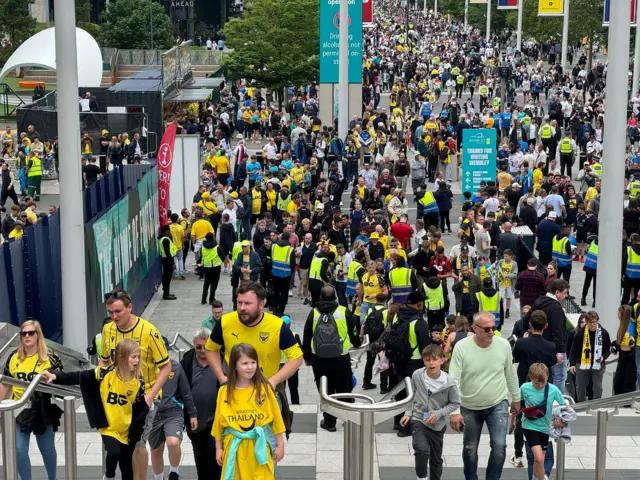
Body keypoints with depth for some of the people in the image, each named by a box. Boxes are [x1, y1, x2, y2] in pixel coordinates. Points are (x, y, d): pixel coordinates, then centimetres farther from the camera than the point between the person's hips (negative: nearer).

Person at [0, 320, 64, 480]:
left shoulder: (49, 357, -6)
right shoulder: (14, 357, 3)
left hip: (42, 410, -2)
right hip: (19, 410, 2)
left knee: (47, 448, 12)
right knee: (19, 450, -1)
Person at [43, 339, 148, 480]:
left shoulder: (138, 382, -9)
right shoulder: (105, 374, -15)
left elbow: (140, 410, -4)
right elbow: (79, 377, -16)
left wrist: (135, 434, -7)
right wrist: (56, 376, -28)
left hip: (126, 431, 3)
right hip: (109, 428, -3)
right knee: (114, 453, -29)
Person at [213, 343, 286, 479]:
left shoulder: (264, 389, -3)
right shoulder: (224, 391, 0)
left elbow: (275, 419, 2)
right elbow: (219, 422, 7)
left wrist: (280, 445, 3)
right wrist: (218, 448, 9)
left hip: (259, 445, -1)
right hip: (234, 447, 1)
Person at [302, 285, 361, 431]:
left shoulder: (314, 313, -4)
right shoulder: (344, 312, -8)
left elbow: (306, 338, 3)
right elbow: (354, 334, 2)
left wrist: (307, 357, 17)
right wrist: (357, 343, 26)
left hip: (319, 361, 1)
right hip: (341, 360, -1)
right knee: (344, 391, 13)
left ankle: (329, 421, 16)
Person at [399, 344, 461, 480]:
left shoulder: (449, 382, -17)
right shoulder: (417, 375, -12)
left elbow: (455, 403, -5)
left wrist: (438, 414, -16)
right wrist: (408, 413, -1)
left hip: (437, 425, 1)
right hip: (418, 420, -1)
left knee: (436, 459, 14)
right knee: (422, 450, -25)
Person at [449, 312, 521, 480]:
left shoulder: (504, 345, -12)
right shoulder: (461, 347, -19)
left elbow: (511, 374, 4)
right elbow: (453, 381, -19)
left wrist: (516, 398, 13)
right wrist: (454, 411, -23)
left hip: (498, 404, 0)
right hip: (470, 407, 0)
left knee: (499, 446, -12)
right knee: (470, 448, 14)